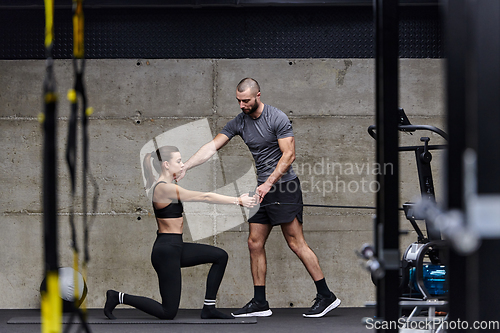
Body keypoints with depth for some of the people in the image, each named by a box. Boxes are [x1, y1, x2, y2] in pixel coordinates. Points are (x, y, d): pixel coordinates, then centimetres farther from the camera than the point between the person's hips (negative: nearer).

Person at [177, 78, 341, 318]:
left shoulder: (277, 118, -12)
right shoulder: (238, 123, 7)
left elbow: (289, 155, -15)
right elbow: (212, 147, 6)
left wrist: (268, 184, -21)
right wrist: (183, 167, -3)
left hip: (283, 187, -7)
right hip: (263, 189, 7)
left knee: (296, 243, -9)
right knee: (255, 243, 5)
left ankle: (326, 296, -4)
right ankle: (260, 303, 11)